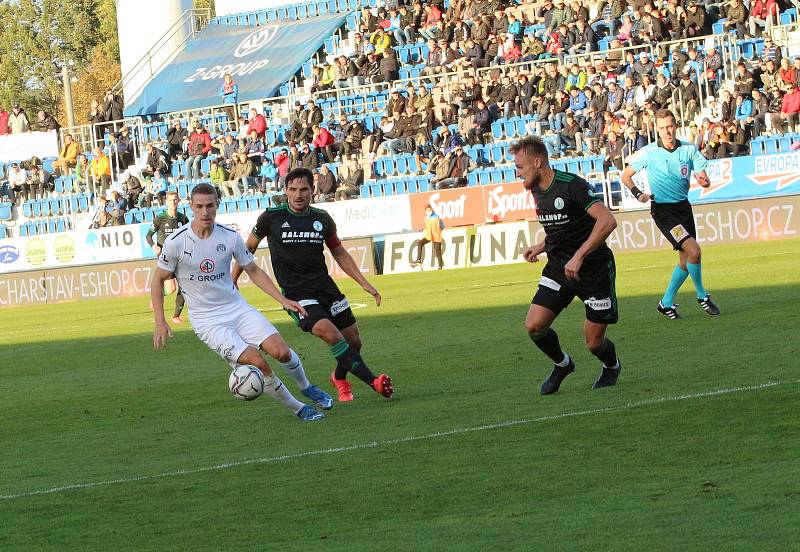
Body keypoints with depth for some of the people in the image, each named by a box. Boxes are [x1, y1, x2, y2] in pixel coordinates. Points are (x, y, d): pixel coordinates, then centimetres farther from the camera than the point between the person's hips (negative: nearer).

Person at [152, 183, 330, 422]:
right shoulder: (176, 242, -11)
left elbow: (253, 271, 11)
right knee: (257, 362, -20)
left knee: (280, 350, -15)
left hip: (239, 309, 3)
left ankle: (306, 387, 16)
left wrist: (283, 300, 3)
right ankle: (297, 408, -2)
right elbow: (158, 280, 0)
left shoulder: (230, 237, -3)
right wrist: (160, 322, -8)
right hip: (207, 321, -3)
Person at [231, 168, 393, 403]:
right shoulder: (271, 218, -5)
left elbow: (340, 253, 17)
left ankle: (339, 377, 36)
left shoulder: (322, 219, 4)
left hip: (325, 287, 5)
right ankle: (373, 381, -25)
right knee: (329, 332, -26)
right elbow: (248, 248, 10)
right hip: (295, 293, -5)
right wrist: (232, 281, 13)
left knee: (353, 341, 5)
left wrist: (364, 283, 11)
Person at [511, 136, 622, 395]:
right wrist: (541, 247, 7)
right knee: (534, 326, -10)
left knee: (594, 342, -1)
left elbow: (607, 221, -30)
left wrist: (578, 257, -32)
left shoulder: (572, 185, -21)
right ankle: (562, 364, 18)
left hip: (594, 268, -7)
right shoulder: (538, 191, 6)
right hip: (558, 267, 7)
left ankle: (612, 366, 34)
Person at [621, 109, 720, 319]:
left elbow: (703, 177, 2)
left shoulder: (689, 149, 2)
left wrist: (704, 180, -23)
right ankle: (702, 296, 0)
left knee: (686, 260, 8)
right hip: (663, 210, -5)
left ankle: (667, 303, 24)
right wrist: (638, 194, -15)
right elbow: (626, 176, 2)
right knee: (693, 250, -19)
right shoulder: (648, 152, -7)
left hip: (684, 207, 5)